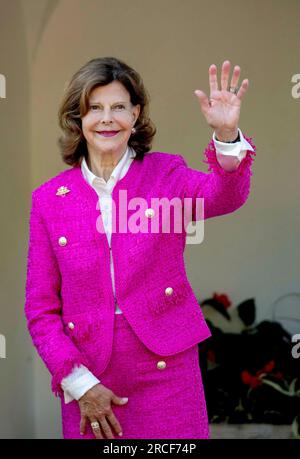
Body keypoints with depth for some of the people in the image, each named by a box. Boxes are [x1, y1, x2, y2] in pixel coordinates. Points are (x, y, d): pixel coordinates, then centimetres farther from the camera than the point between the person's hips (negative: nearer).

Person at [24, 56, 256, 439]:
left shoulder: (167, 173, 1)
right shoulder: (49, 199, 3)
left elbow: (223, 195, -21)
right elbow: (41, 309, 3)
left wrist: (227, 134, -40)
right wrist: (78, 381, -8)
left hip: (167, 371, -1)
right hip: (88, 382, 1)